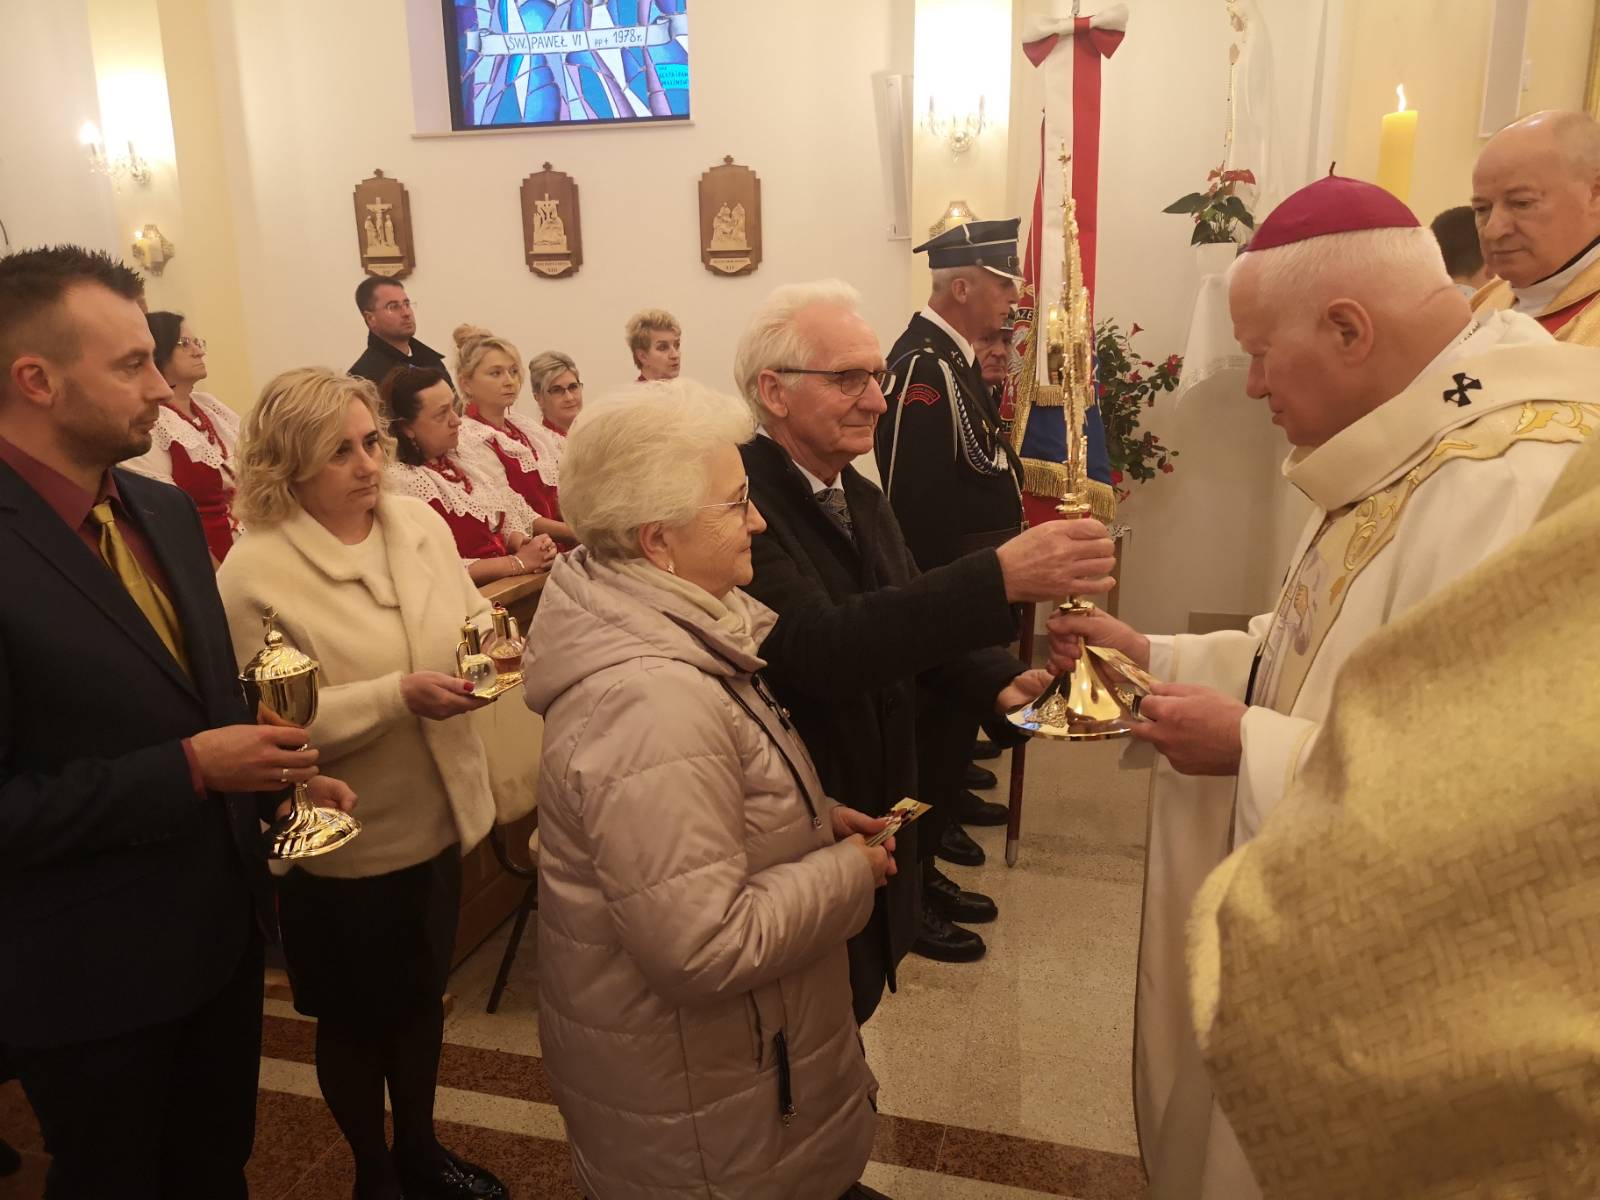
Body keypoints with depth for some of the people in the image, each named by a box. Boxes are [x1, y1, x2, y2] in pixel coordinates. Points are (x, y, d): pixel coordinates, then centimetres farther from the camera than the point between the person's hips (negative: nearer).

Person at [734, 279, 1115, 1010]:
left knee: (849, 1016, 25)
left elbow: (910, 621, 7)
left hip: (875, 820, 8)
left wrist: (1002, 681, -12)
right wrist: (999, 576, -42)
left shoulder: (863, 500, 6)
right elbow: (820, 645, -36)